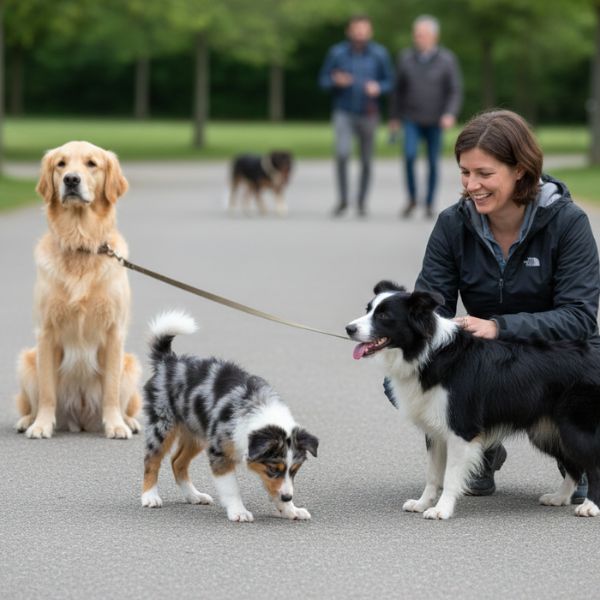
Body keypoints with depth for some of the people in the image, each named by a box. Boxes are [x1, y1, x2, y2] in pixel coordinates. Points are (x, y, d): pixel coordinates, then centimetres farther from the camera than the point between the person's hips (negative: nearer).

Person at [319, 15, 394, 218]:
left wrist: (378, 88, -16)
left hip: (368, 114, 1)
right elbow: (323, 79, 5)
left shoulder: (379, 54, 0)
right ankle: (342, 199, -6)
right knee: (342, 153, -19)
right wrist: (336, 81, -17)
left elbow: (389, 81, 5)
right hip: (344, 112, -1)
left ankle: (362, 201, 21)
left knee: (366, 160, 6)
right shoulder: (337, 52, -1)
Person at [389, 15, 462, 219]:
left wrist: (451, 115, -27)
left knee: (433, 163, 4)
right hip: (412, 121, 1)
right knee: (409, 156, -19)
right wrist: (394, 119, 8)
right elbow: (399, 89, 6)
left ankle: (429, 205, 21)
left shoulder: (447, 60, -9)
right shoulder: (406, 58, -3)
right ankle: (412, 199, -3)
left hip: (435, 122, -1)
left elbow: (456, 92, -10)